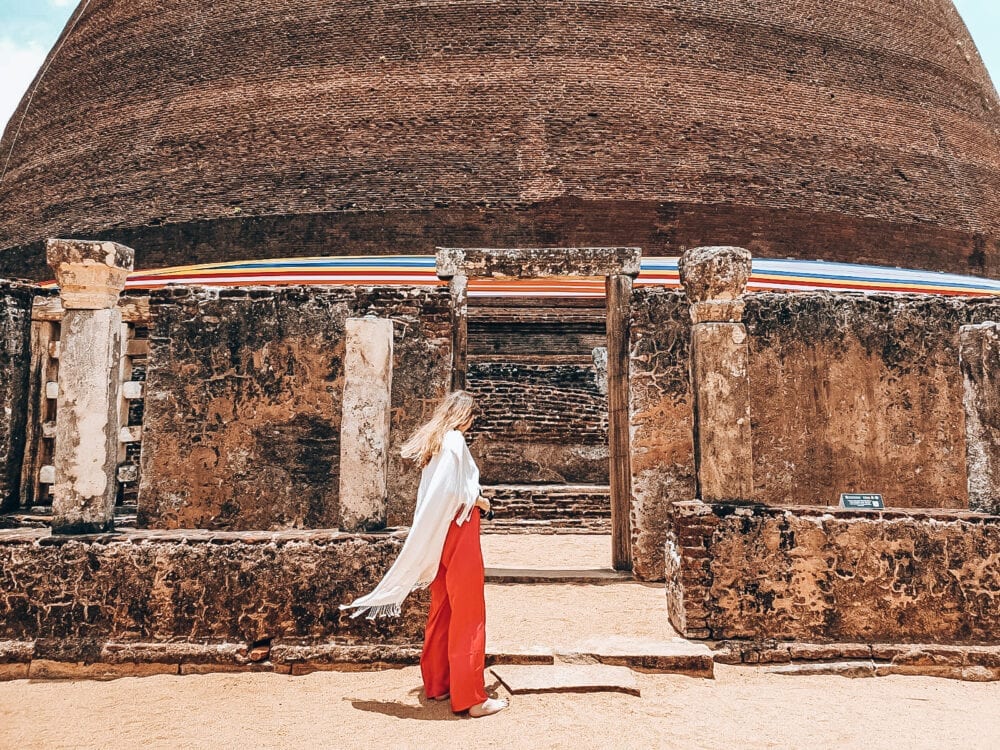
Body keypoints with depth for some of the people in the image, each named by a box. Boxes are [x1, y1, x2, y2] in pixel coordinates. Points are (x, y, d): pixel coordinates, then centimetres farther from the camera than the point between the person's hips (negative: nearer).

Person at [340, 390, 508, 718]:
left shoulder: (434, 441, 14)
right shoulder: (454, 440, -12)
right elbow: (453, 492, -21)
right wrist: (478, 501, -5)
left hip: (438, 536, 9)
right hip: (459, 533, -9)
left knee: (442, 611, 15)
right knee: (468, 614, -5)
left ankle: (436, 683, 22)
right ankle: (470, 697, -2)